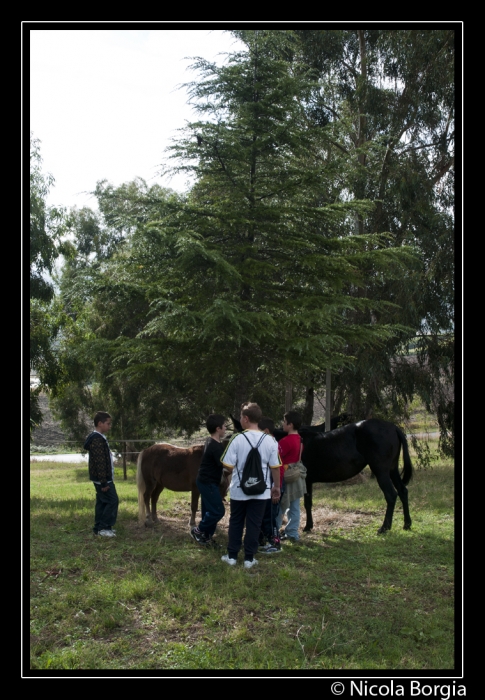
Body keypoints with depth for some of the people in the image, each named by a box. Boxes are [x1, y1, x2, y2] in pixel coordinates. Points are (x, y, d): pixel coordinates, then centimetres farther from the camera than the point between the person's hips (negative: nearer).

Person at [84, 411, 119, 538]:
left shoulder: (99, 438, 14)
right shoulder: (97, 440, -19)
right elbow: (99, 463, -23)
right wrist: (104, 482, -23)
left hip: (103, 479, 10)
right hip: (103, 479, -10)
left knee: (102, 502, 14)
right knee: (112, 500, -7)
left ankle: (98, 527, 19)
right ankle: (104, 527, -2)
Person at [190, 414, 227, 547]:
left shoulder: (211, 442, 8)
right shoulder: (215, 447, -23)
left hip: (206, 481, 10)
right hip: (208, 483, -10)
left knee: (209, 510, 14)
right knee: (218, 511, -4)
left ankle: (206, 536, 19)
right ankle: (198, 530, 8)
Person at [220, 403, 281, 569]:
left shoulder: (237, 439, -13)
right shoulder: (270, 440, -6)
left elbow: (228, 465, -11)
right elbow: (275, 467, -2)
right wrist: (276, 487, 10)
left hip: (239, 488, -1)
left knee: (236, 522, 14)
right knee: (254, 524, 9)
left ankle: (232, 556, 21)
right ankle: (249, 558, 14)